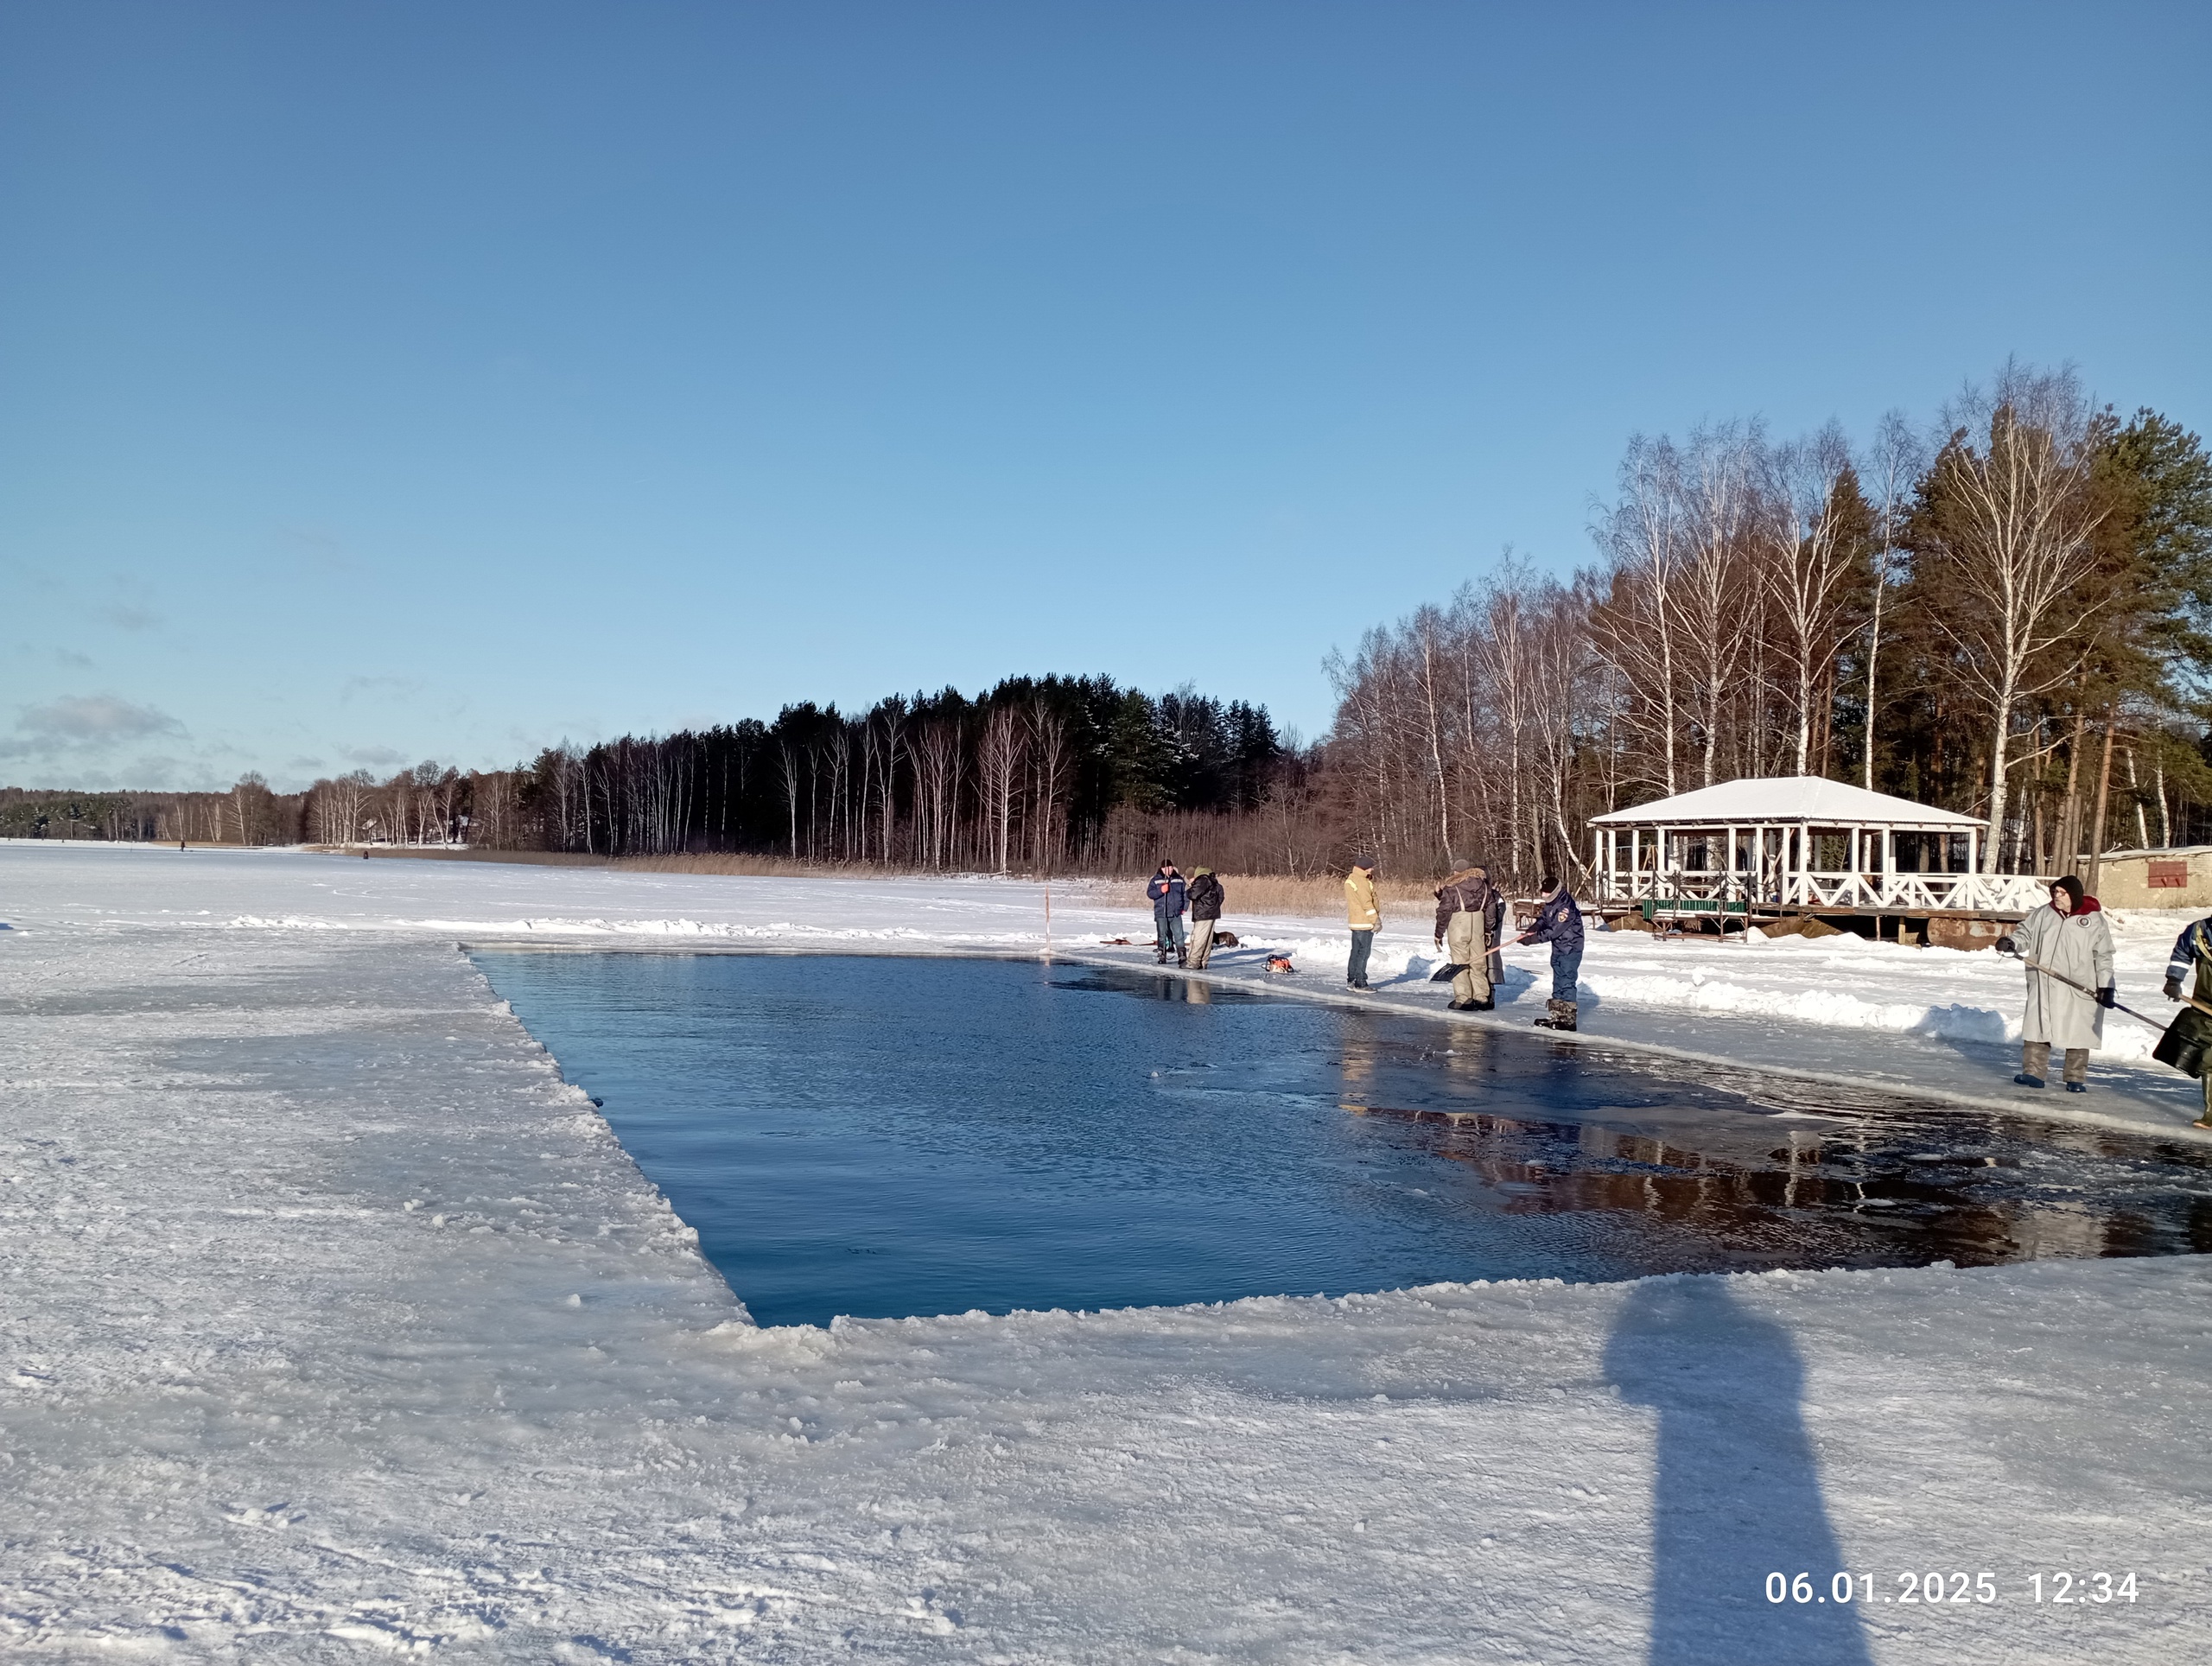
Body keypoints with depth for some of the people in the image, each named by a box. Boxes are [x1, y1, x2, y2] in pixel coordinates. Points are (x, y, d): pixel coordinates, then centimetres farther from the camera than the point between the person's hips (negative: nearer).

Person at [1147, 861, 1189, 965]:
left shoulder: (1179, 879, 6)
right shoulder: (1156, 880, 0)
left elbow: (1185, 893, 13)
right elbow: (1149, 893, -6)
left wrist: (1184, 908, 5)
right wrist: (1161, 890, -22)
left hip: (1176, 913, 1)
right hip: (1161, 913, -1)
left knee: (1179, 935, -2)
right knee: (1162, 935, 4)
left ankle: (1182, 956, 3)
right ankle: (1162, 957, 11)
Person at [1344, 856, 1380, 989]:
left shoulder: (1350, 879, 16)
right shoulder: (1360, 881, -16)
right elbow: (1366, 903, -19)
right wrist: (1376, 920, -16)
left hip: (1356, 922, 10)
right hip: (1364, 923, -10)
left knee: (1356, 952, 15)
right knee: (1363, 952, -7)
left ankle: (1351, 981, 20)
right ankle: (1360, 983, -6)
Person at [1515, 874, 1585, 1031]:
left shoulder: (1567, 907, -23)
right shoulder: (1550, 904, 8)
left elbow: (1554, 931, -26)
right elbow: (1543, 918, 9)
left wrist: (1534, 938, -26)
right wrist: (1534, 927, -13)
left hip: (1570, 949, -10)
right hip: (1558, 949, 10)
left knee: (1566, 983, -10)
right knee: (1558, 983, 15)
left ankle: (1568, 1019, -8)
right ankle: (1557, 1015, 24)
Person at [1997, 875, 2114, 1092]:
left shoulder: (2094, 920, -2)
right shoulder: (2043, 915, 5)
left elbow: (2103, 956, -1)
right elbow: (2025, 933, 11)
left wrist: (2106, 985, -6)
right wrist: (2012, 942, -12)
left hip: (2079, 989, -3)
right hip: (2043, 985, 3)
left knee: (2077, 1035, 4)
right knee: (2037, 1029, 3)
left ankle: (2076, 1079, 13)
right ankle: (2034, 1072, 9)